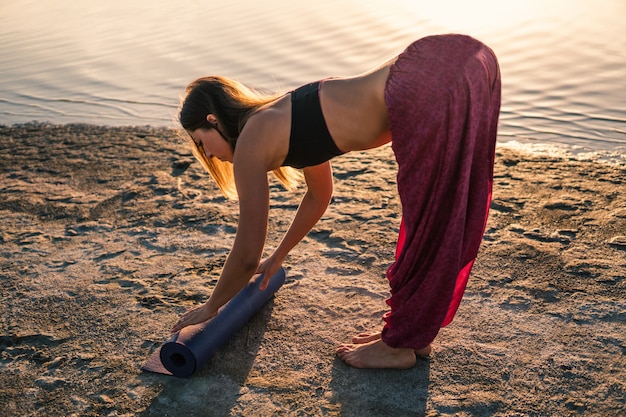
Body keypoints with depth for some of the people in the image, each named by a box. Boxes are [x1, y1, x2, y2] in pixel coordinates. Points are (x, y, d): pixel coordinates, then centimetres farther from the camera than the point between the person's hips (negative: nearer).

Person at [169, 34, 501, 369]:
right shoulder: (284, 119, 27)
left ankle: (400, 344, 28)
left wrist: (210, 307, 28)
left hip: (433, 93, -9)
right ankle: (411, 329, 38)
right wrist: (279, 256, 55)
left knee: (430, 226, 8)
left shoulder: (251, 143, 4)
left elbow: (247, 256, 10)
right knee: (442, 221, 20)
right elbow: (319, 194, 43)